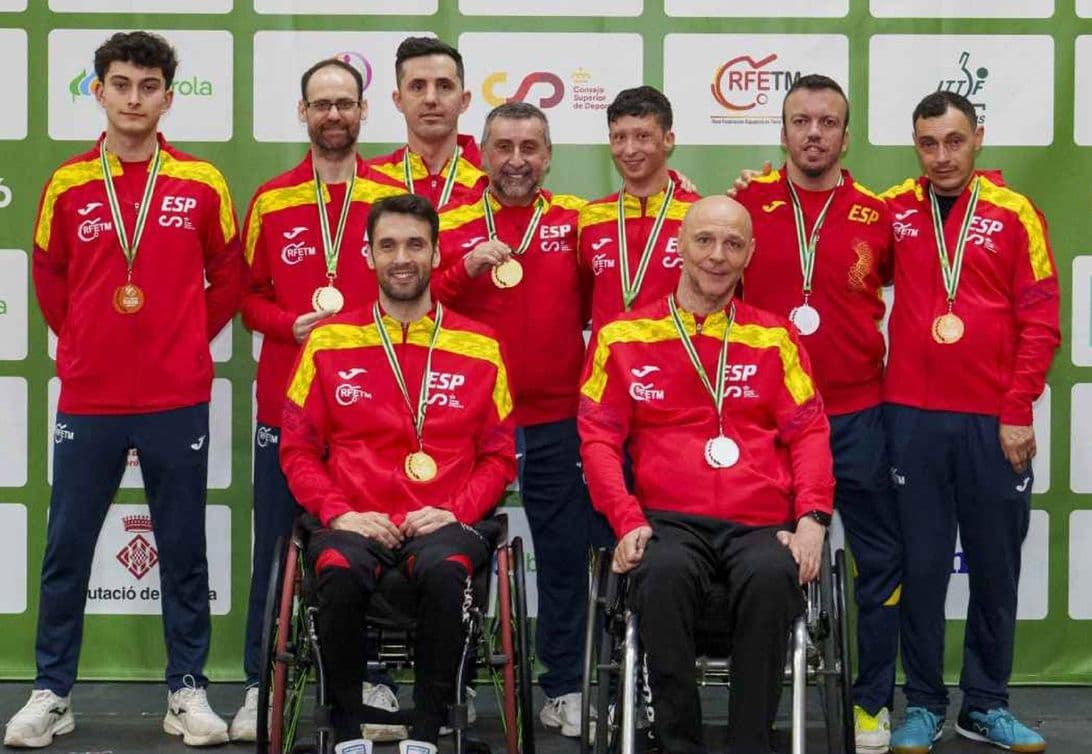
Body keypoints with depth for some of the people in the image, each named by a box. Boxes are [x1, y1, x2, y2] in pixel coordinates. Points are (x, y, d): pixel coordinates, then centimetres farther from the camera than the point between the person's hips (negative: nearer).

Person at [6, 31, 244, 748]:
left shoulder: (202, 184, 0)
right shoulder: (67, 186, 2)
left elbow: (229, 278, 11)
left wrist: (187, 341, 7)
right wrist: (82, 345, 13)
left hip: (178, 400, -1)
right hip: (88, 400, 1)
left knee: (184, 552, 7)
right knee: (67, 550, 6)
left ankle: (187, 690, 17)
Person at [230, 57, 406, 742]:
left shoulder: (394, 198, 4)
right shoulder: (270, 202, 6)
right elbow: (248, 295, 9)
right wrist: (291, 324, -9)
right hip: (287, 400, 1)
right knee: (276, 544, 3)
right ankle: (262, 684, 12)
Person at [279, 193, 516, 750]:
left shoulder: (479, 350, 11)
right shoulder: (328, 343, 11)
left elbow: (498, 456, 11)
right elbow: (297, 450, 10)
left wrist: (456, 511, -7)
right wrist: (339, 513, -6)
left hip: (441, 523, 0)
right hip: (355, 523, 0)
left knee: (445, 573, -36)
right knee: (339, 575, -35)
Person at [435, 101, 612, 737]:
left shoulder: (575, 221, 3)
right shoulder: (455, 225, 2)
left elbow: (594, 304, 9)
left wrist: (595, 368, -3)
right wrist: (467, 268, -18)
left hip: (557, 420, 0)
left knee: (565, 555, 6)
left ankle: (566, 687, 17)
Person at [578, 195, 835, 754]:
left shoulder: (774, 338, 15)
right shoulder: (625, 337, 13)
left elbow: (809, 433, 11)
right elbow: (599, 438, 9)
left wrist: (812, 519, -6)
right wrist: (629, 522, -6)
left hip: (761, 524, 1)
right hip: (669, 520, 0)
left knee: (772, 578, -35)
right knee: (664, 575, -36)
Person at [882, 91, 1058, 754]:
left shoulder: (1015, 214, 0)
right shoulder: (892, 211, 4)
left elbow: (1040, 323, 0)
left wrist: (1018, 412, -6)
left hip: (995, 421, 0)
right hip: (912, 417, 0)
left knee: (996, 566, 8)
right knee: (921, 565, 4)